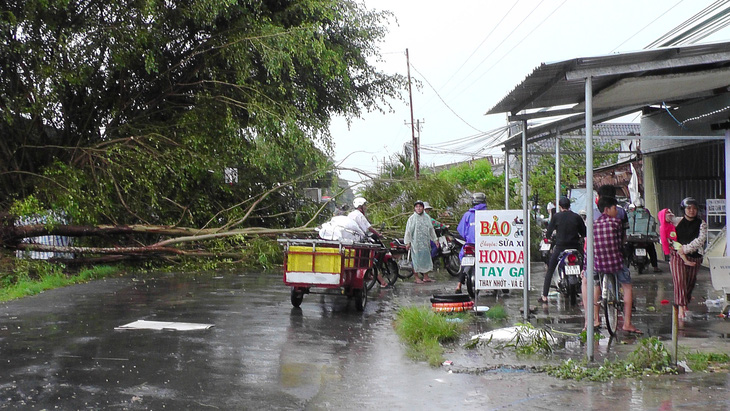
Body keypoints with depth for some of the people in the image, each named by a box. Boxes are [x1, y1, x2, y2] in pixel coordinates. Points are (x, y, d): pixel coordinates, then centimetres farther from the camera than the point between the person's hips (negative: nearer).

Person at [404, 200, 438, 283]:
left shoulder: (427, 217, 11)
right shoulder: (412, 218, -2)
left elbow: (431, 229, 18)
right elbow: (408, 231, -3)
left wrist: (435, 239, 18)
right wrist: (407, 242, -7)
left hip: (425, 243, 5)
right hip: (415, 243, -4)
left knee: (426, 259, 7)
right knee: (416, 260, -3)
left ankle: (426, 277, 16)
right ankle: (417, 278, 4)